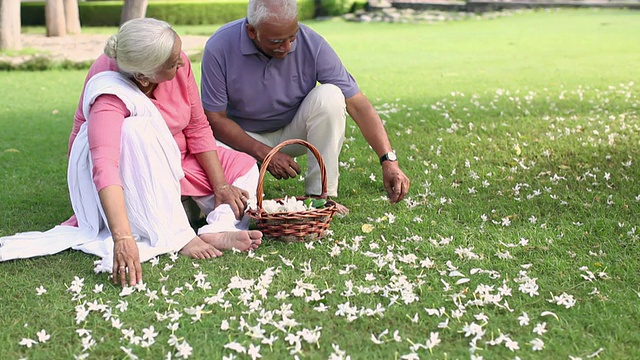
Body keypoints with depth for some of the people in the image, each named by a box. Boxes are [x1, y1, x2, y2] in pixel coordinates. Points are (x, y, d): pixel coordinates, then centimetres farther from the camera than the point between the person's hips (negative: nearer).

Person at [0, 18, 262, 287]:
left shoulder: (179, 64, -20)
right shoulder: (110, 95, -35)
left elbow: (198, 128, -11)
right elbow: (104, 166, -49)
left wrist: (221, 186, -15)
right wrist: (123, 239, -60)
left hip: (169, 159, 6)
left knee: (244, 166, -7)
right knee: (138, 130, -37)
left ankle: (217, 229, -31)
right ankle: (178, 238, -36)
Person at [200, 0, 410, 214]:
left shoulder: (312, 44, -21)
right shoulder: (220, 48, -23)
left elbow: (358, 105, -22)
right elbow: (215, 118, -16)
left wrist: (389, 160, -32)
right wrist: (264, 154, -24)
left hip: (293, 130, 1)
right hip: (241, 138, -1)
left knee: (329, 96, -29)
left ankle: (322, 194, -19)